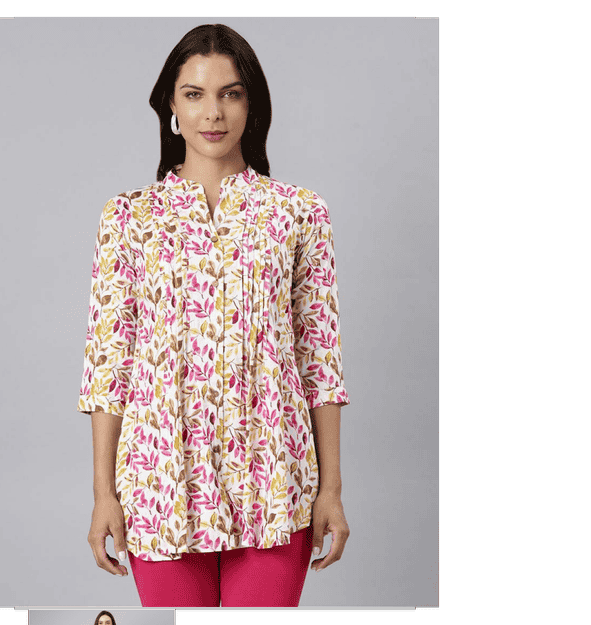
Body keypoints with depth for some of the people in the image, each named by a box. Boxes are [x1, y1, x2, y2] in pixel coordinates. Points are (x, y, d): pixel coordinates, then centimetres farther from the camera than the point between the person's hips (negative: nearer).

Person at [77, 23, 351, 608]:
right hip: (162, 481, 0)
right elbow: (107, 360, 2)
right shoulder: (129, 215, 3)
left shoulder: (299, 212, 3)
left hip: (271, 484, 0)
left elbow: (321, 357, 3)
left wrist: (331, 488, 0)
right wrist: (104, 493, -1)